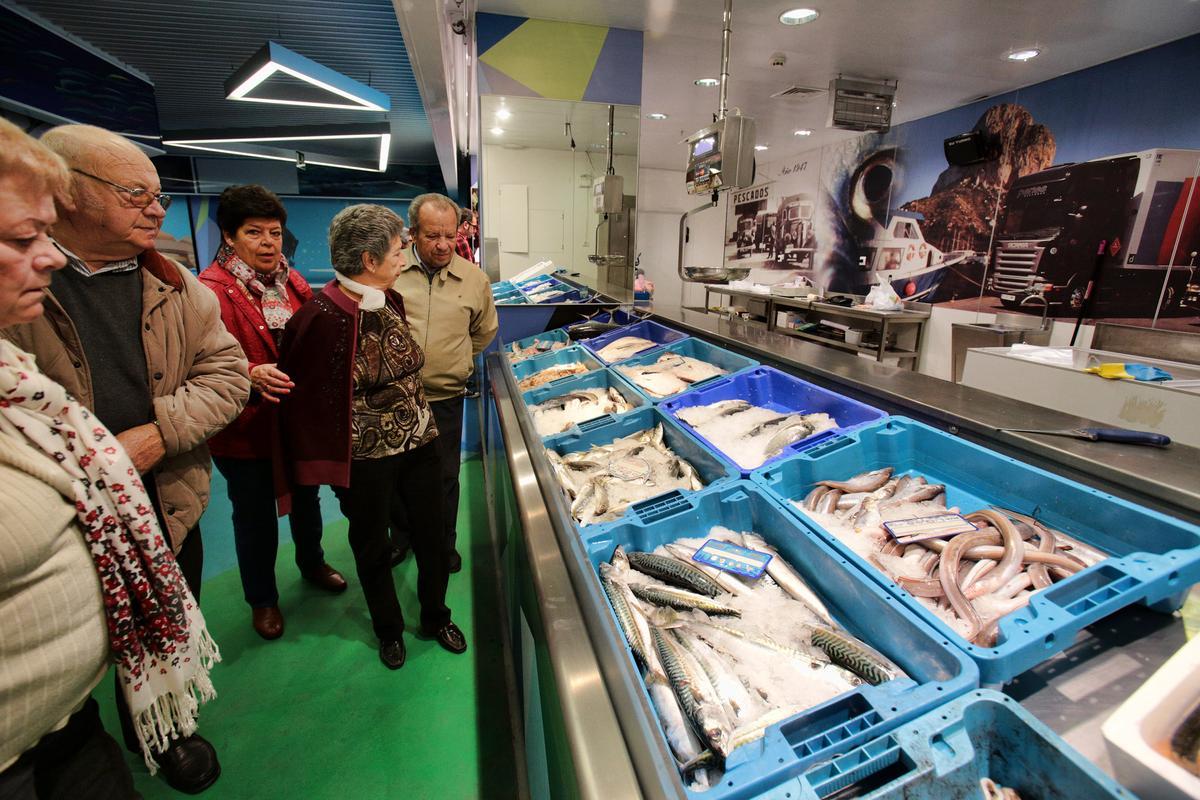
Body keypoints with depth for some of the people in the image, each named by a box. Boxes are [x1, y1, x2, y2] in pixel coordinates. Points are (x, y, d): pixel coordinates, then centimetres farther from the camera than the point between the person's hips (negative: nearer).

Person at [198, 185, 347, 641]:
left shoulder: (292, 281, 4)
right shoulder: (210, 291, -16)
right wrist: (251, 378, -38)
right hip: (245, 431, -5)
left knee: (306, 498, 23)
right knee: (255, 516, 13)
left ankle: (311, 563, 50)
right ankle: (262, 599, 37)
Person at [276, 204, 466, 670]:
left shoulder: (390, 302, 1)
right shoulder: (321, 317, -18)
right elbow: (303, 394, -10)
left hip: (420, 442, 6)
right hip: (366, 457, -5)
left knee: (431, 534, 16)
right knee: (373, 546, 16)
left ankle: (435, 617, 40)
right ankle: (388, 628, 41)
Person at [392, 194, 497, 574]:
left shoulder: (474, 278, -2)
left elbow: (485, 331, 14)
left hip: (445, 399, 0)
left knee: (444, 478, 13)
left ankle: (444, 543, 35)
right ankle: (403, 532, 44)